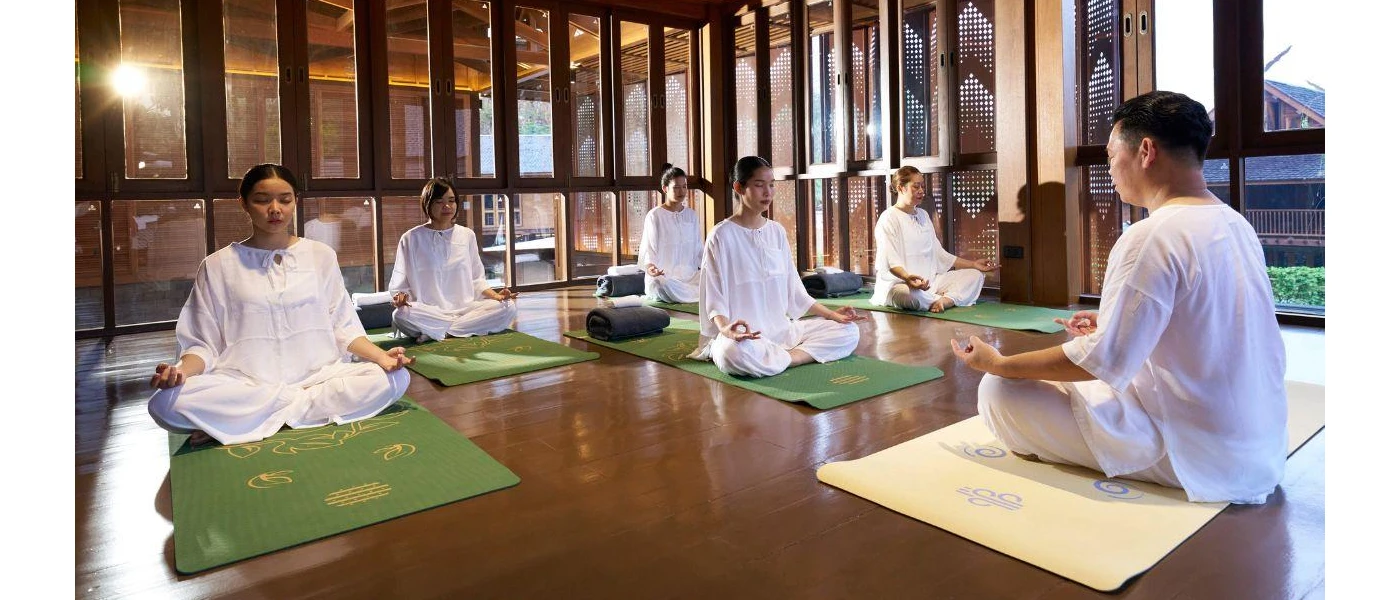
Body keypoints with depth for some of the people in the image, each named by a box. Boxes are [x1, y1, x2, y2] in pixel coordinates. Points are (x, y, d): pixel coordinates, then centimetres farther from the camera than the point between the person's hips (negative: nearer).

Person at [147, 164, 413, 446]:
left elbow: (343, 327, 8)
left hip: (319, 376, 2)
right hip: (245, 385, -1)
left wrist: (381, 356, -11)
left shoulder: (321, 255, 11)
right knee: (166, 403, -30)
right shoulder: (218, 265, 8)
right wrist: (181, 370, -16)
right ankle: (307, 406, -17)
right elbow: (203, 342, 7)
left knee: (395, 378, -26)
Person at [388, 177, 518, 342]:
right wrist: (400, 297, -17)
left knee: (508, 307, -23)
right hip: (428, 313, -3)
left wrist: (496, 296, -3)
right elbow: (400, 284, 6)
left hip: (465, 308, 3)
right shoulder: (411, 239, 5)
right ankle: (469, 326, -20)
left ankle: (436, 333, -20)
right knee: (401, 315, -35)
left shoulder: (467, 235, 13)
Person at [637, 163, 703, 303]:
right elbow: (648, 249, -5)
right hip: (662, 277, -4)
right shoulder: (655, 216, -2)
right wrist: (649, 266, -27)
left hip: (690, 276, 4)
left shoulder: (691, 215, 14)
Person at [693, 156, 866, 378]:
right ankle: (796, 356, -14)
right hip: (742, 334, -7)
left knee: (849, 332, -7)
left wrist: (831, 314, 6)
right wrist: (726, 329, -29)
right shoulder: (721, 236, -6)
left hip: (781, 328, 7)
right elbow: (714, 298, -9)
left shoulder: (777, 231, 11)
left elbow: (793, 287, 14)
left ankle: (776, 358, -16)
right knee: (735, 354, -41)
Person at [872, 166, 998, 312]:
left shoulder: (923, 215, 19)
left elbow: (939, 254, 19)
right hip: (899, 283, -8)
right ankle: (951, 298, -12)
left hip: (930, 281, 9)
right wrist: (907, 277, -38)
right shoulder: (889, 218, -6)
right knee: (915, 295, -41)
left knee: (976, 274, 1)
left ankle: (945, 300, -25)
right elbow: (891, 261, -18)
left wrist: (973, 264, 13)